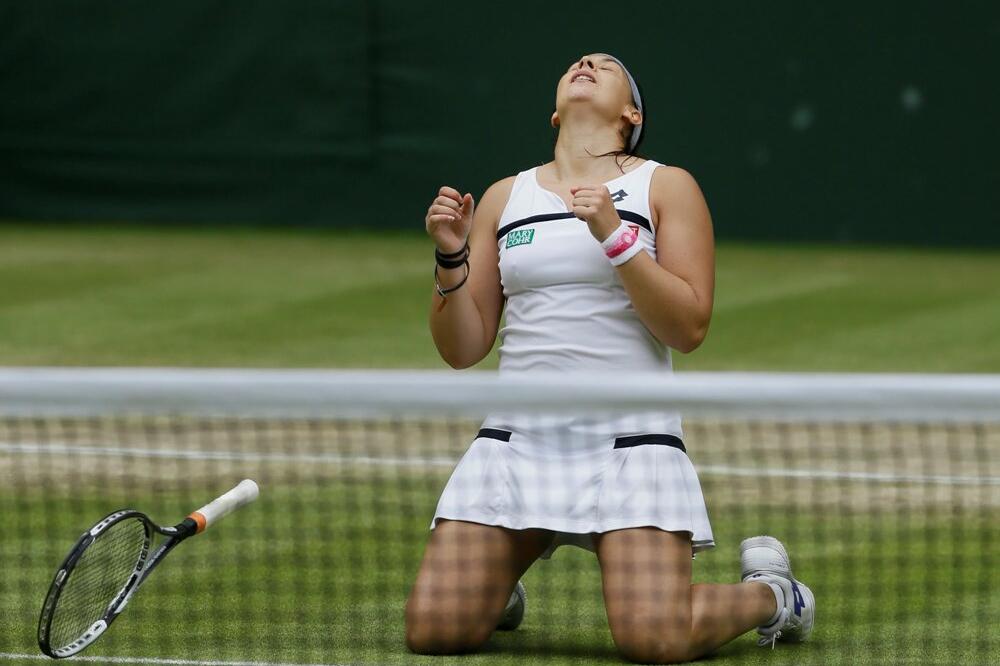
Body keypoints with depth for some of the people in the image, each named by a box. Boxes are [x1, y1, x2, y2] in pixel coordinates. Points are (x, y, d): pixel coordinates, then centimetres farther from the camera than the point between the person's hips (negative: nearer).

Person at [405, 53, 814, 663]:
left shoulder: (667, 187, 5)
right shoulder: (504, 197, 14)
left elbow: (689, 328, -6)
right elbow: (463, 350, 12)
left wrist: (614, 236, -14)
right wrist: (451, 258, -4)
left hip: (629, 436, -3)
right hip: (518, 436, 3)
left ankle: (769, 592, 12)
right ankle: (501, 588, 26)